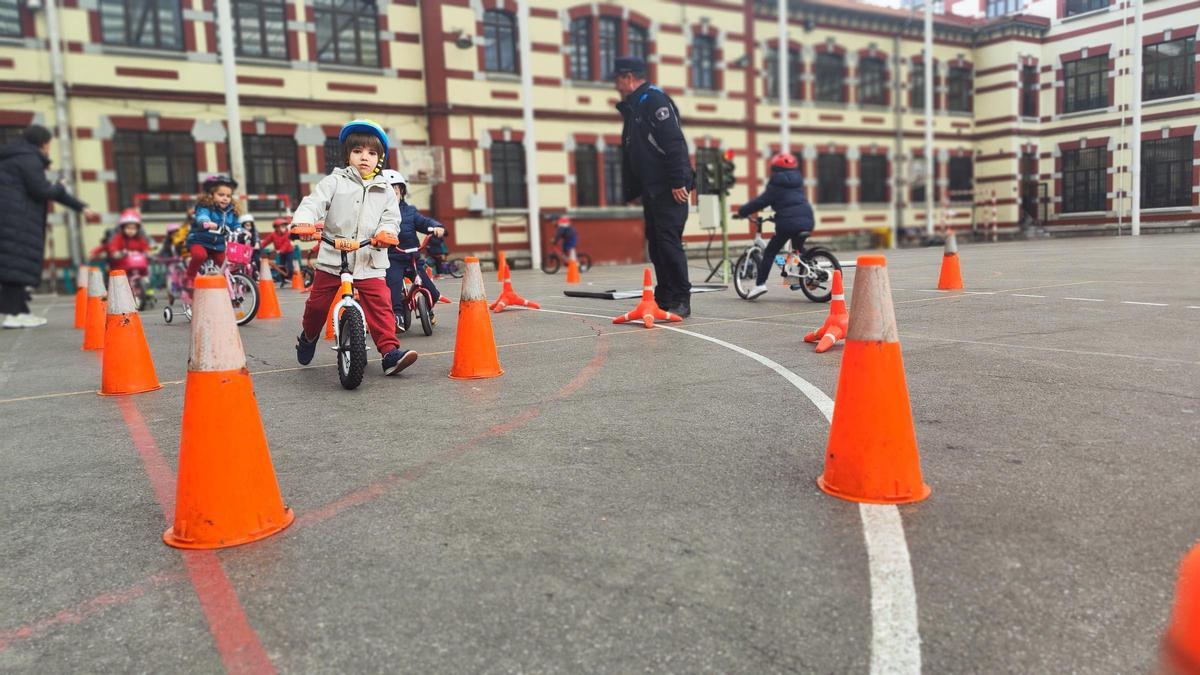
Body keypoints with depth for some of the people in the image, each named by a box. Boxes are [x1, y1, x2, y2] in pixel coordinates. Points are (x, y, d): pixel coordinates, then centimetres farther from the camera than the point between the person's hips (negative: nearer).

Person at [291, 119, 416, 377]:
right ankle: (308, 337, 38)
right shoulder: (334, 181, 4)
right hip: (332, 258, 0)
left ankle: (390, 351, -12)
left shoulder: (386, 191, 11)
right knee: (318, 304, 9)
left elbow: (391, 218, 4)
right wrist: (302, 221, -29)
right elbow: (314, 202, -7)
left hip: (370, 263, 1)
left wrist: (385, 232, -20)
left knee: (381, 306, -12)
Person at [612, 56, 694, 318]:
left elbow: (674, 142, -19)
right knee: (656, 242, 9)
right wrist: (631, 190, 20)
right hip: (650, 189, 10)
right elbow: (629, 156, 24)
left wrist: (678, 182, -24)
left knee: (668, 241, -11)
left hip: (670, 188, -9)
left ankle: (681, 301, -7)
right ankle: (664, 299, 15)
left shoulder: (654, 99, -8)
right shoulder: (632, 108, 21)